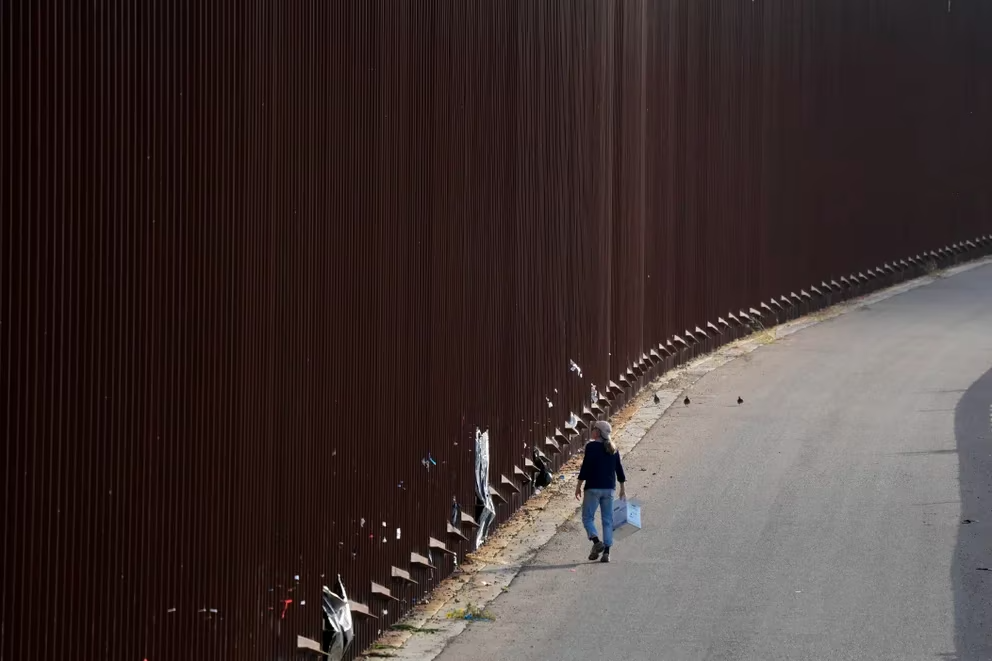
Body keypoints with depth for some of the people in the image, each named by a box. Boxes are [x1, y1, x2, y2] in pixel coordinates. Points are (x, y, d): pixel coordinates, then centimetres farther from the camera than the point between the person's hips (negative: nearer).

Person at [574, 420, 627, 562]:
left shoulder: (591, 446, -9)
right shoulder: (612, 448, 9)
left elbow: (586, 467, -13)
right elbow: (619, 469, 13)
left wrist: (578, 486, -7)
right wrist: (622, 489, 20)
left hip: (593, 487, -5)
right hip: (609, 488, 5)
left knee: (588, 517, 3)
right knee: (607, 520, 7)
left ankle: (596, 541, -19)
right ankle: (606, 552, 2)